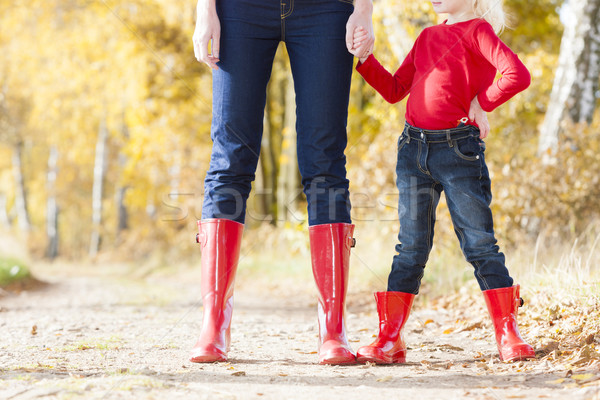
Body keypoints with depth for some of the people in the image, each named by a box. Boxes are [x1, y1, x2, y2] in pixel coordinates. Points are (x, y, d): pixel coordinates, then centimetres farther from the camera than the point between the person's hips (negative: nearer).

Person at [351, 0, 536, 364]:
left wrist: (481, 104, -7)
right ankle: (390, 340, 5)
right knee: (411, 246, 5)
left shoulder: (478, 30, -3)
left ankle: (509, 335, 2)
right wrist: (364, 58, 9)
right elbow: (395, 91, 19)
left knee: (479, 242, -4)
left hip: (459, 149, -6)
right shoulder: (427, 37, 18)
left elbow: (518, 75, -17)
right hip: (413, 149, 6)